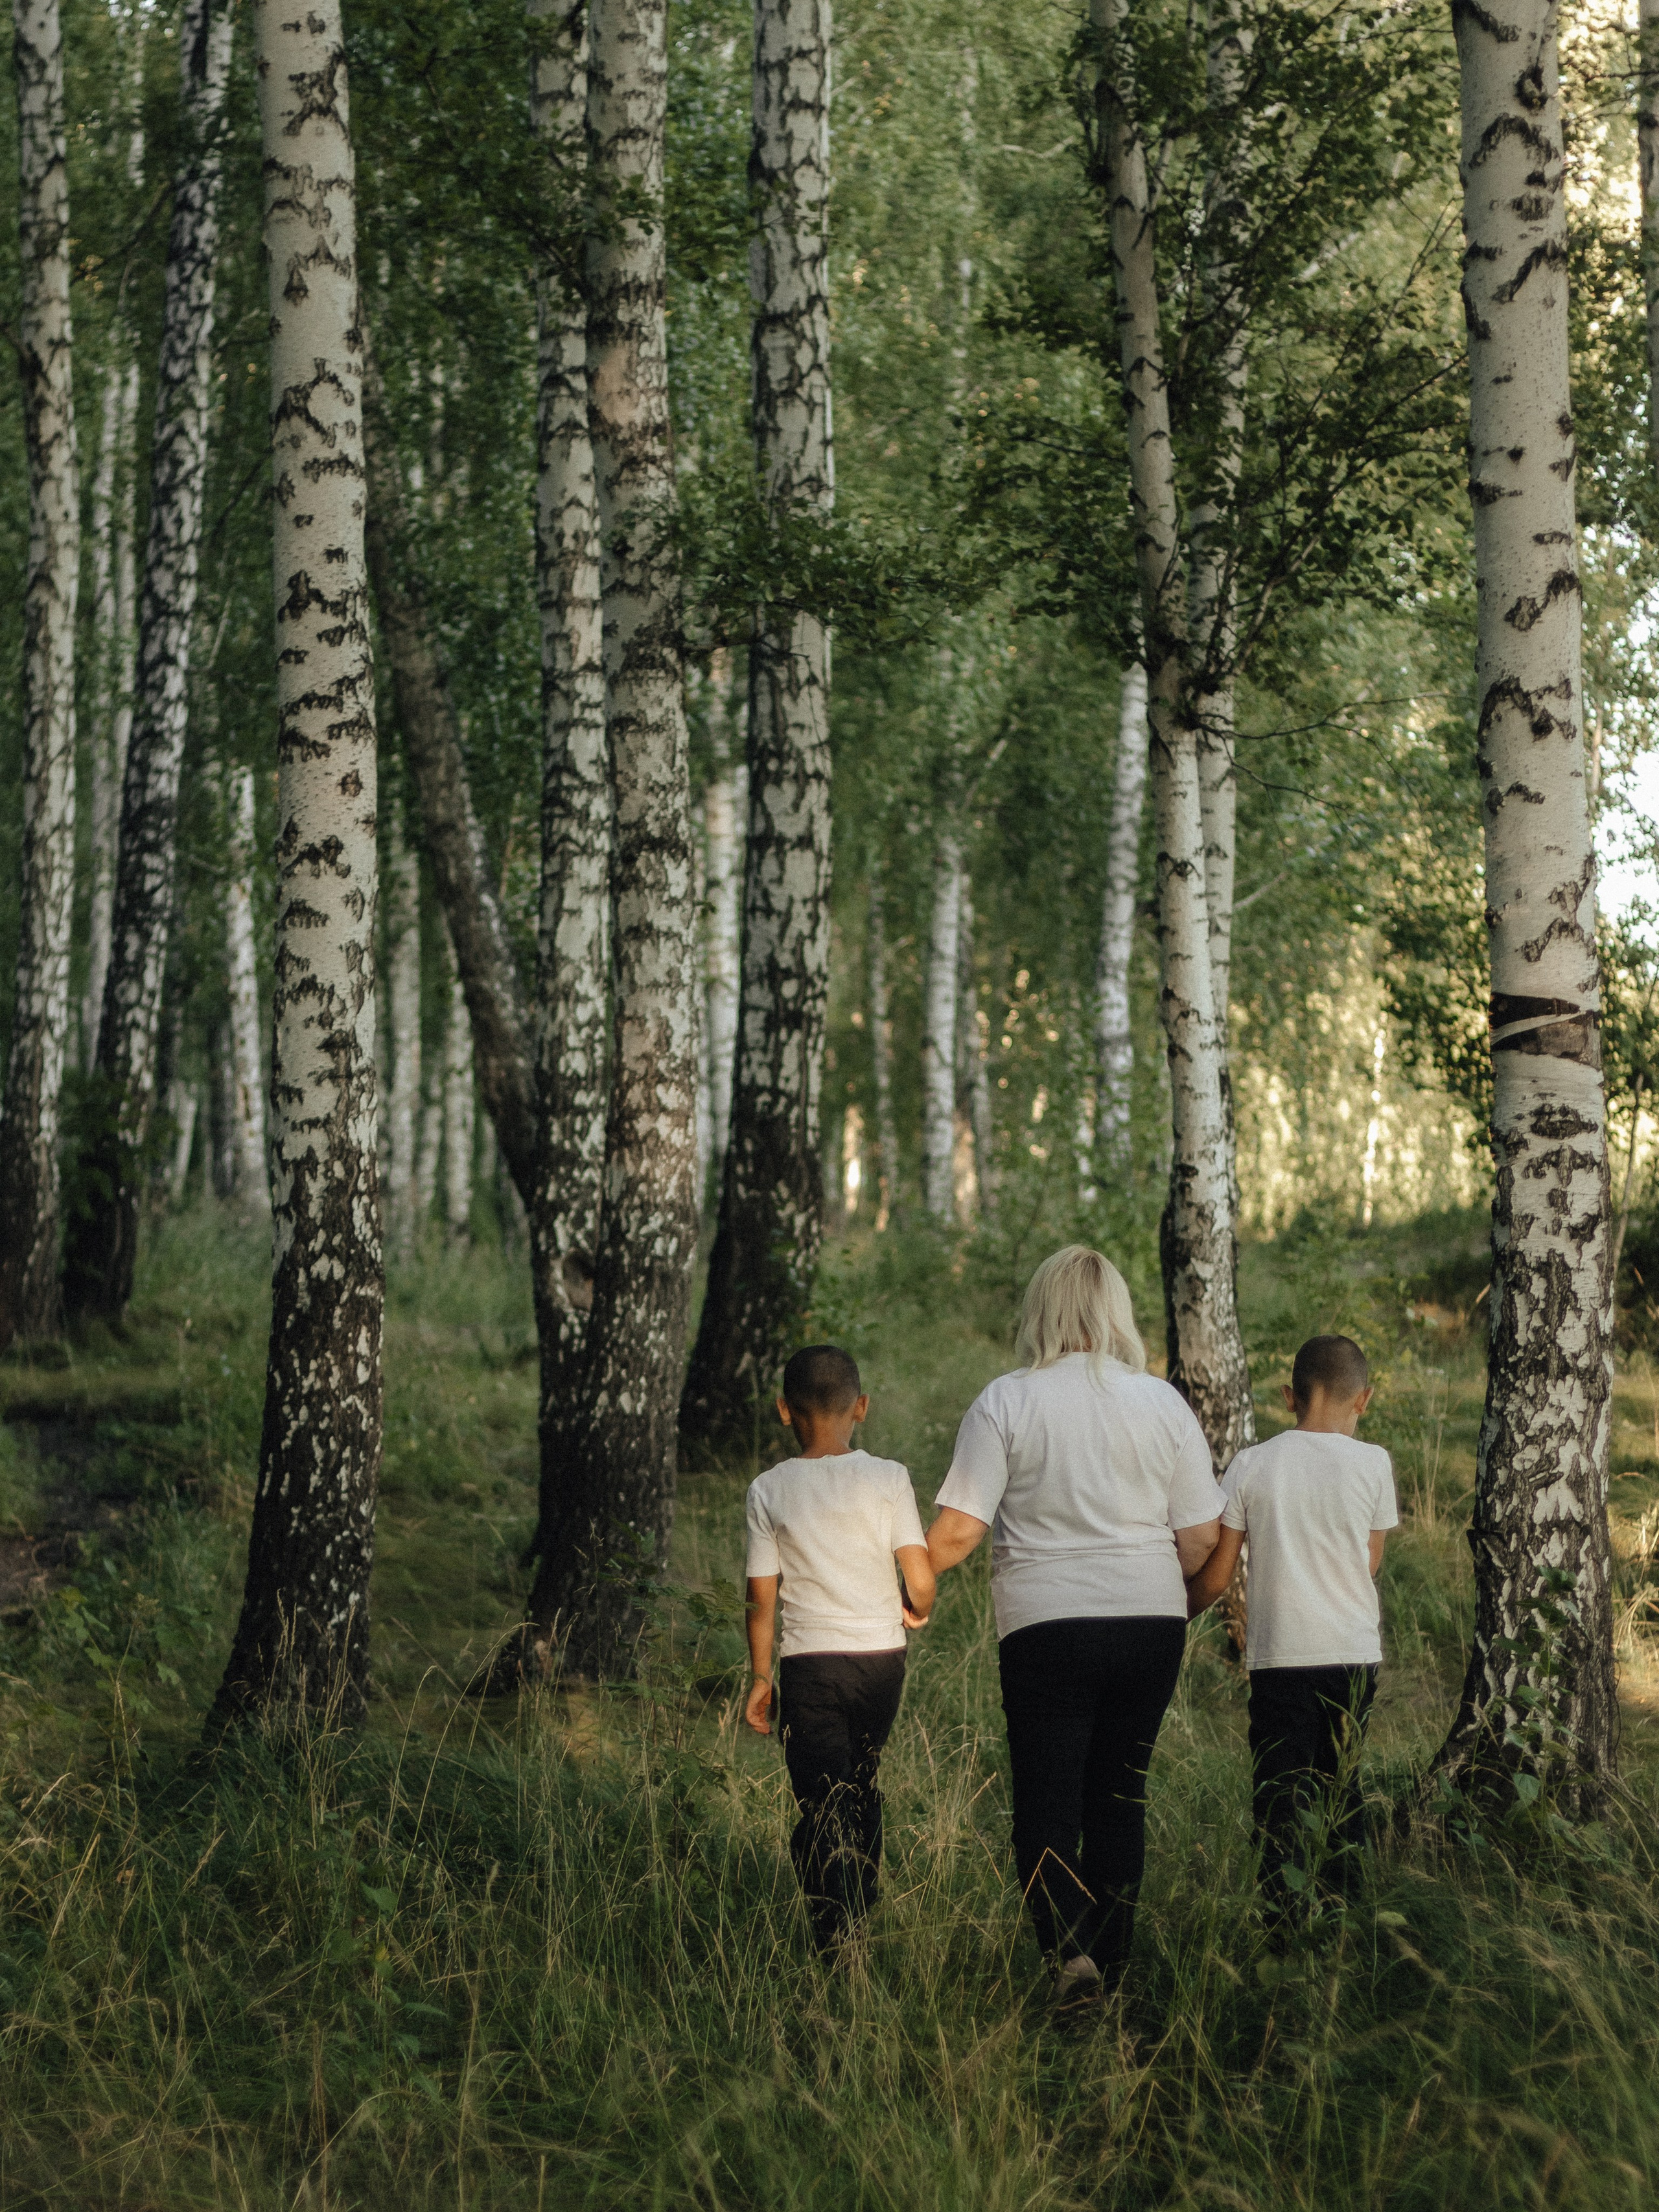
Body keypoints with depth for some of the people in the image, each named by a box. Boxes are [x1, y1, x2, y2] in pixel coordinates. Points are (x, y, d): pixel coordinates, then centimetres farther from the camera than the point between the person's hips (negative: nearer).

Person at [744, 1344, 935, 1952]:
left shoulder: (769, 1491, -3)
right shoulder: (887, 1478, -3)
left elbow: (762, 1598, -1)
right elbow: (921, 1579, -8)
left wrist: (761, 1677, 10)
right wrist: (917, 1609, 15)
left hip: (810, 1662, -2)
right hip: (882, 1657, 2)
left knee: (821, 1810, 0)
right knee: (862, 1788, 21)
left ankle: (837, 1944, -10)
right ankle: (864, 1918, 31)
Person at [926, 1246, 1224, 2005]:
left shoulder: (1005, 1403, -6)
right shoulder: (1163, 1403, 2)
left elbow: (957, 1529, -9)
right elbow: (1203, 1535, 4)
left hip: (1048, 1625, -3)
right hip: (1151, 1621, 3)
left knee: (1045, 1803, 3)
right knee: (1120, 1796, 15)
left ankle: (1069, 1946, -18)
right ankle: (1112, 1961, 20)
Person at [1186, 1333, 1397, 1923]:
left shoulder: (1252, 1465, -3)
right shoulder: (1372, 1464, -2)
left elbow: (1214, 1578, -1)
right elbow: (1370, 1563, 8)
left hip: (1279, 1655, -2)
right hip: (1355, 1653, 2)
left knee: (1283, 1801, 0)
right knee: (1341, 1787, 17)